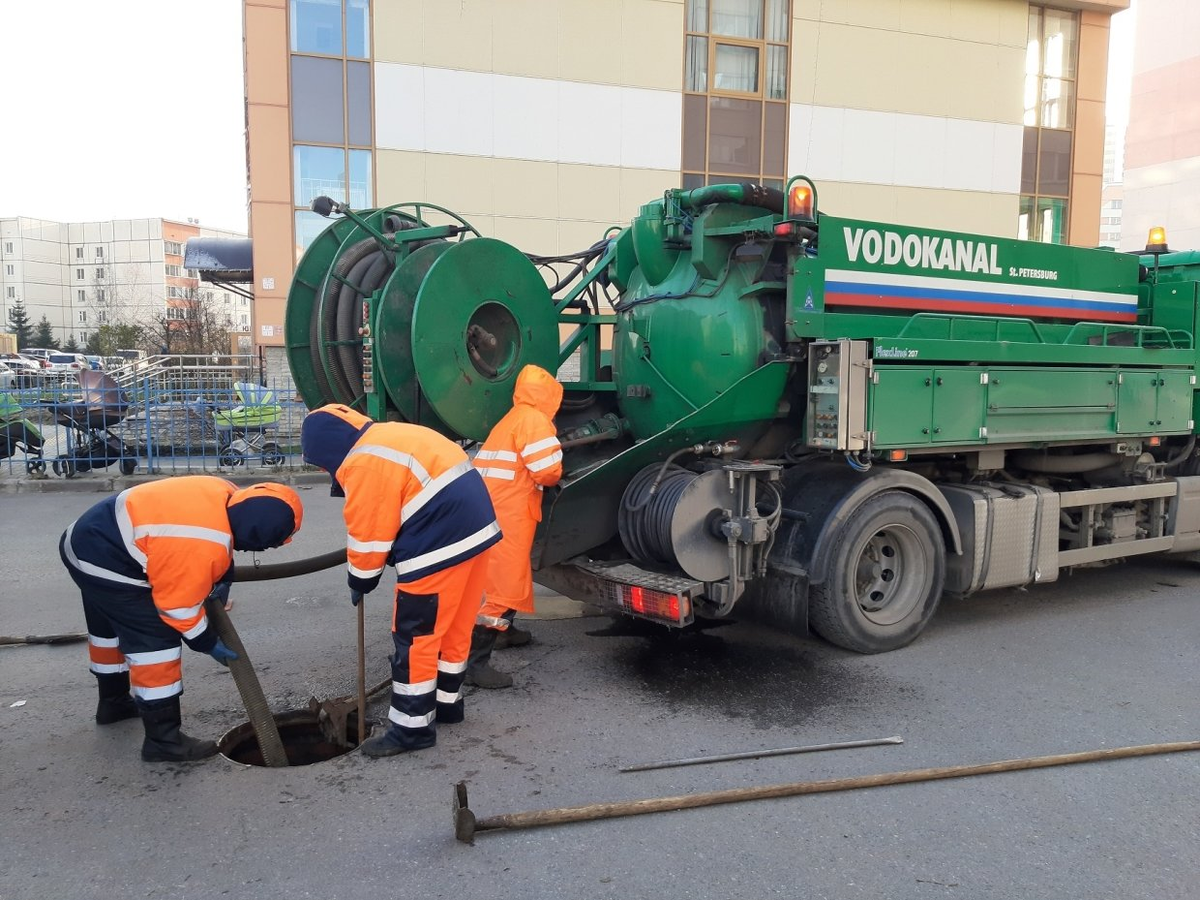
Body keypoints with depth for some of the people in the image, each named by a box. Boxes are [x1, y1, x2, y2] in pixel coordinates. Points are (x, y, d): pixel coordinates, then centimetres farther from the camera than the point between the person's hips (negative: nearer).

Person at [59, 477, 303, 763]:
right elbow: (178, 604, -21)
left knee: (110, 627, 28)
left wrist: (222, 577, 14)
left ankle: (113, 702, 50)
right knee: (157, 640, -11)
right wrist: (208, 643, -7)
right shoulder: (201, 548, -34)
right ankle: (163, 740, -6)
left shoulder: (225, 496, -8)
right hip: (104, 561, -11)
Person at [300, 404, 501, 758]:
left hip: (441, 547, -10)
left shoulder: (363, 463, -12)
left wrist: (359, 582, 8)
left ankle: (412, 726, 10)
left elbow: (367, 535, -9)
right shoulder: (393, 436, 18)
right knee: (453, 627, 21)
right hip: (475, 529, 10)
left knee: (415, 637, 2)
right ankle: (447, 701, 34)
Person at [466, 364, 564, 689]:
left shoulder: (510, 419, 22)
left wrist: (547, 477, 15)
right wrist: (555, 477, 6)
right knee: (502, 585, -10)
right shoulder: (534, 419, -9)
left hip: (493, 509, 10)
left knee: (502, 575, 28)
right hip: (506, 515, -10)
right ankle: (475, 663, -12)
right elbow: (548, 471, -16)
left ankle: (504, 631, 46)